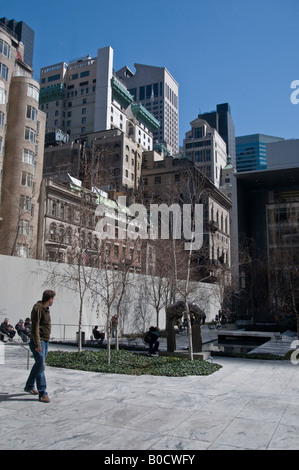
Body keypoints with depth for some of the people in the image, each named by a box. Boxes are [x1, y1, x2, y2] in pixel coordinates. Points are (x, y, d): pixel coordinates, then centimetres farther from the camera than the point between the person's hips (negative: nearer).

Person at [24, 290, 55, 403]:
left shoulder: (46, 309, 14)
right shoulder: (37, 309, -16)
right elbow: (35, 327, -21)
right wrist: (37, 344, -25)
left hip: (45, 342, 10)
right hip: (38, 342, -10)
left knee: (39, 365, 17)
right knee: (40, 366, -9)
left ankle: (29, 386, 32)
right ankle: (42, 393, -6)